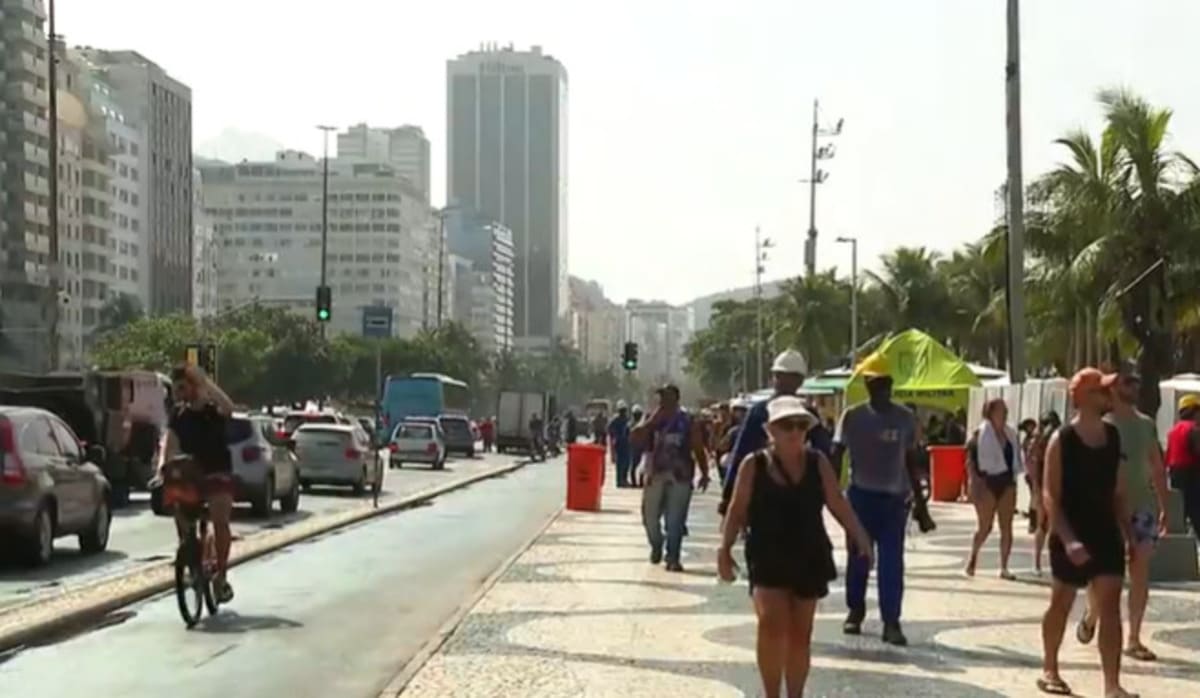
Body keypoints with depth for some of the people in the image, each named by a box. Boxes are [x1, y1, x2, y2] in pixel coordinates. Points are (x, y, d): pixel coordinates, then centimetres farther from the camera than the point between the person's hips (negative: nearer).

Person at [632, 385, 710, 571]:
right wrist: (653, 420, -12)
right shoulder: (653, 421, 7)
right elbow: (637, 436, -8)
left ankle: (673, 558, 1)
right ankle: (656, 547, 34)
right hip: (656, 475, 3)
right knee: (650, 518, 8)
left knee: (675, 521, -6)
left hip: (680, 477, -3)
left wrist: (704, 474, -5)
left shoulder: (688, 423, 1)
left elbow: (699, 450, 1)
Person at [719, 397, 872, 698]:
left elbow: (838, 504, 3)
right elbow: (737, 511, -1)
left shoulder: (817, 462, 3)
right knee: (772, 623, -20)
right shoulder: (754, 465, -3)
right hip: (768, 558, -3)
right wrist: (725, 548, -9)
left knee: (800, 634, 9)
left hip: (808, 557, 3)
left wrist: (861, 538, -6)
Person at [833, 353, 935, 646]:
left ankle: (891, 621, -2)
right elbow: (836, 455, 0)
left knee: (892, 562, -3)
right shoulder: (853, 416, -2)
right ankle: (855, 612, 23)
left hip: (894, 497, 1)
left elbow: (911, 462, 11)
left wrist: (919, 503, 10)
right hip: (861, 495, -1)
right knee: (858, 557, 7)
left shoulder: (905, 418, 4)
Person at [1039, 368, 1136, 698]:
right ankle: (1049, 671, 29)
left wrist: (1128, 532, 6)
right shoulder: (1062, 440, -12)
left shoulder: (1114, 437, 5)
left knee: (1110, 606, -5)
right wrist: (1067, 539, -24)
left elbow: (1118, 491, 12)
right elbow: (1050, 495, -15)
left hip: (1106, 533, 4)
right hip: (1071, 536, -4)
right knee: (1061, 603, 11)